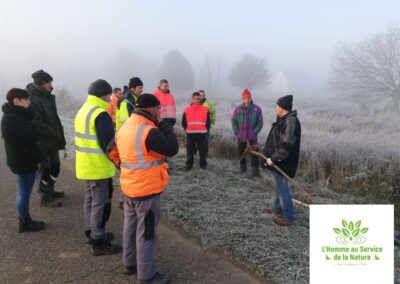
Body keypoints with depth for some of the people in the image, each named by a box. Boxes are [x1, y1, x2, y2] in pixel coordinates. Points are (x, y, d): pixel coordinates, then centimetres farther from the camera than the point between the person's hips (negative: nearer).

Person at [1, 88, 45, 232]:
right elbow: (31, 137, -24)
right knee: (24, 192, 2)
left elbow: (29, 134, 10)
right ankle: (24, 223, 15)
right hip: (22, 161, -9)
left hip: (26, 159, 9)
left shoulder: (17, 115, 12)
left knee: (24, 192, 16)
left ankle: (26, 220, 27)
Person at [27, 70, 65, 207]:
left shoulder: (47, 96, 10)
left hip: (52, 140, 8)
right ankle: (45, 197, 19)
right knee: (46, 170, 4)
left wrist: (59, 134, 7)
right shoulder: (32, 99, -19)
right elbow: (37, 124, -25)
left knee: (55, 167, 18)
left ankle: (49, 190, 37)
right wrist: (56, 135, -23)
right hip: (42, 142, -8)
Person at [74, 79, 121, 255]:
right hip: (98, 166, -10)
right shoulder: (100, 114, -20)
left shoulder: (84, 110, 12)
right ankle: (99, 242, 7)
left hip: (86, 165, 10)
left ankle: (91, 232, 33)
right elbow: (108, 143, -22)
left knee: (91, 199, 20)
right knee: (101, 203, -1)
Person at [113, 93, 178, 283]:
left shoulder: (125, 127, 6)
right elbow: (172, 149, -22)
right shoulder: (148, 131, -24)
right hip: (147, 190, -9)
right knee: (146, 232, 3)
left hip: (129, 187, 9)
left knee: (131, 226, 20)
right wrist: (164, 125, -13)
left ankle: (129, 263, 36)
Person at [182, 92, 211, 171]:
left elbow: (208, 122, 5)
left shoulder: (205, 109, 1)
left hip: (202, 134, 0)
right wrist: (187, 130, 7)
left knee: (203, 150, 5)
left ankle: (203, 164, 18)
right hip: (190, 134, 0)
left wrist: (205, 130, 4)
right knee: (190, 151, 7)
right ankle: (189, 165, 18)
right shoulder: (187, 110, 2)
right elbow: (184, 122, 9)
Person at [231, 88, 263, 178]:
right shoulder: (238, 109, -2)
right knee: (241, 153, 14)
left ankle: (255, 172, 2)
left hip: (252, 137, -2)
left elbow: (260, 122, -2)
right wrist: (236, 132, -2)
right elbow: (233, 121, 4)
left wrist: (255, 132, -9)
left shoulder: (257, 109, -6)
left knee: (254, 154, -3)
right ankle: (243, 169, 32)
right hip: (241, 136, 2)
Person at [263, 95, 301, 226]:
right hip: (278, 161, 10)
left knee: (282, 187, -1)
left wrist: (273, 158, -22)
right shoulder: (284, 120, 10)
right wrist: (267, 151, 19)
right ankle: (278, 208, 39)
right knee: (278, 185, 22)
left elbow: (287, 146, -27)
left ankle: (288, 216, 11)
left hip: (282, 163, -10)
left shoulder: (291, 121, -23)